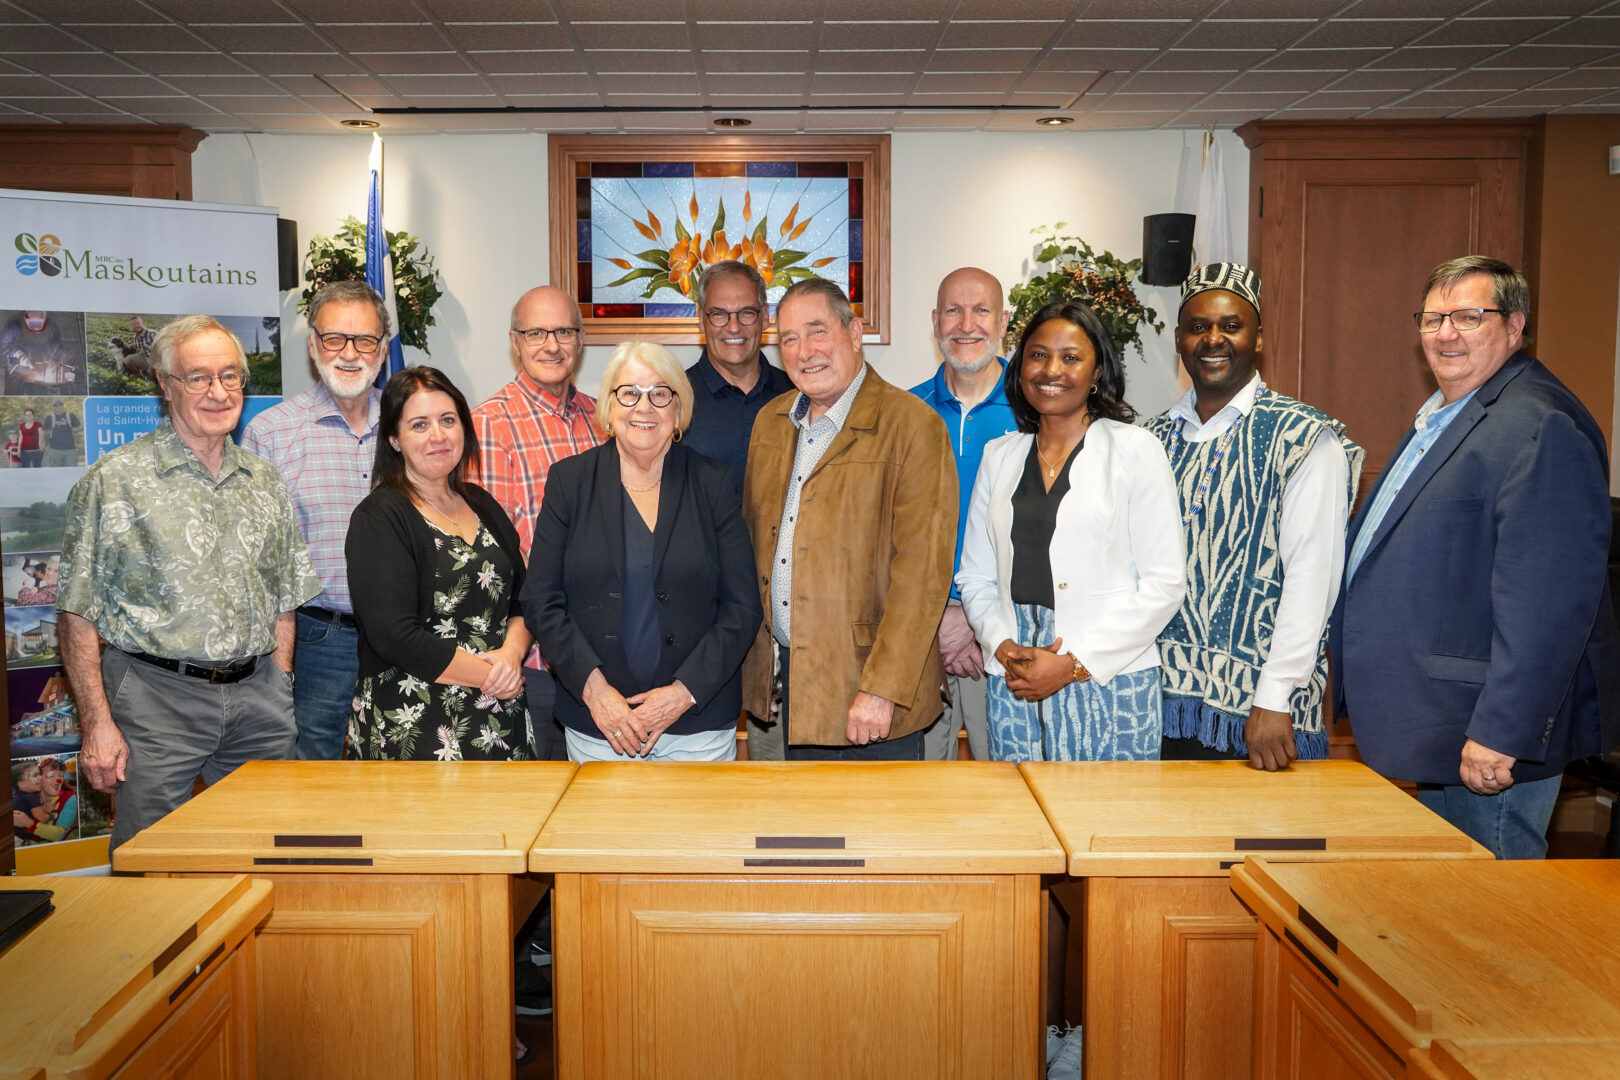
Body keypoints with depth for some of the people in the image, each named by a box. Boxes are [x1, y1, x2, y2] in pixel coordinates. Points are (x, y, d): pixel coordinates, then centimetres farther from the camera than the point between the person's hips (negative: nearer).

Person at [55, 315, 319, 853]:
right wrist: (97, 723, -9)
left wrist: (277, 695, 8)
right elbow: (79, 615, -4)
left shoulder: (265, 481, 11)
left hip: (256, 696, 4)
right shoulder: (115, 481, -3)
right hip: (157, 698, -4)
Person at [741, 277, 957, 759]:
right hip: (787, 678, 6)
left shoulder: (913, 426, -13)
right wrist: (756, 656, 9)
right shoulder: (770, 421, 9)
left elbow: (922, 571, -17)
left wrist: (882, 688, -21)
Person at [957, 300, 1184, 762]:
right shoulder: (999, 456, 12)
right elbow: (975, 577, 13)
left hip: (1110, 684, -3)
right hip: (1013, 686, 3)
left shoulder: (1135, 450, 0)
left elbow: (1164, 584, -6)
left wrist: (1074, 663, -11)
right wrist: (1003, 647, -6)